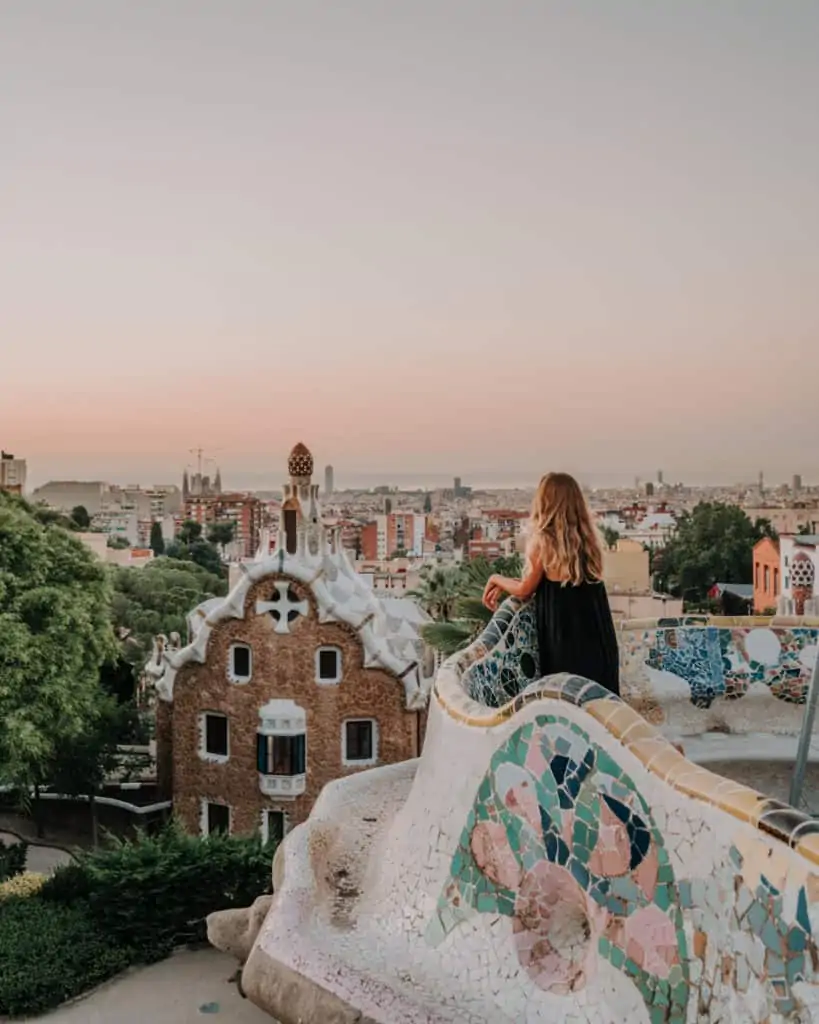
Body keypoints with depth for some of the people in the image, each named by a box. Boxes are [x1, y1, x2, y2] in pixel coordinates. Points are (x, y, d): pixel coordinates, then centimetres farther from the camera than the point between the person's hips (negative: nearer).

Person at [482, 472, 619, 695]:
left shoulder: (542, 541, -13)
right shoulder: (587, 537, 5)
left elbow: (525, 590, -1)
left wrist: (497, 579, 19)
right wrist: (504, 586, 19)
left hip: (564, 633, -5)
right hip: (595, 632, 6)